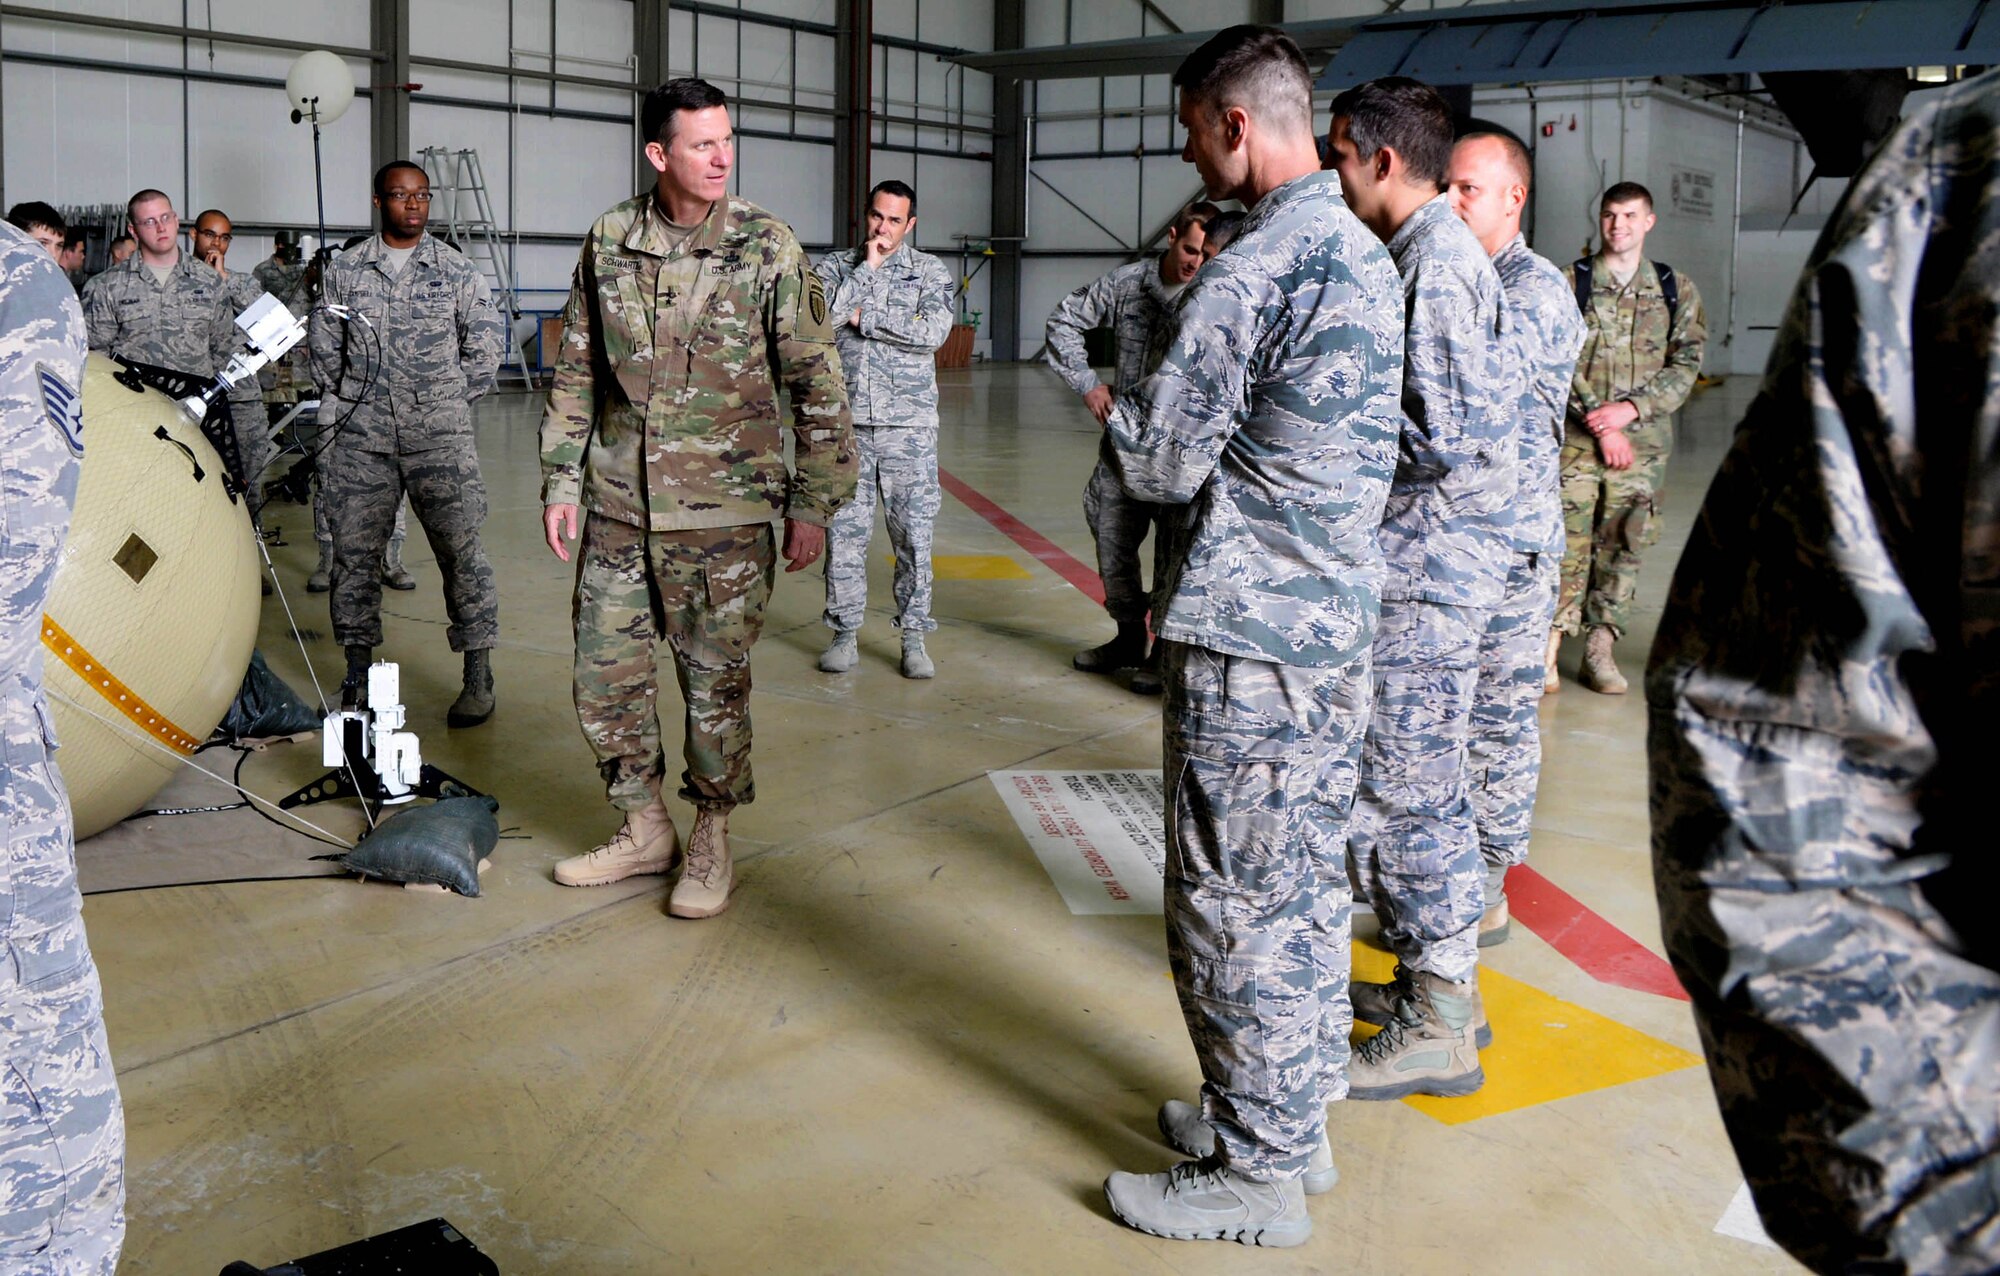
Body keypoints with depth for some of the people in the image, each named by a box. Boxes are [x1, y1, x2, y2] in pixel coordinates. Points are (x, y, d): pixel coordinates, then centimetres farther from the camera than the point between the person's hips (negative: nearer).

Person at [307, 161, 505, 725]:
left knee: (461, 550, -5)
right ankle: (357, 673, 16)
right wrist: (352, 404, 8)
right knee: (355, 552, 4)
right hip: (360, 439, 2)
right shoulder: (344, 271, 9)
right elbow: (323, 347, 15)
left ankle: (478, 676, 3)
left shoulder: (458, 271, 5)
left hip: (440, 439, -2)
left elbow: (486, 346, 9)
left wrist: (447, 402, 7)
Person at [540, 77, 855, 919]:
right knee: (605, 678, 8)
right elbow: (576, 372, 11)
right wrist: (561, 481, 8)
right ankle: (645, 831, 27)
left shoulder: (767, 249, -5)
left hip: (726, 513, -3)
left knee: (716, 682, 4)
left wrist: (813, 502, -5)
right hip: (618, 509, 4)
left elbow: (817, 382, -3)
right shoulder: (610, 242, 4)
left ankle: (711, 843, 22)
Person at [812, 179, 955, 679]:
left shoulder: (930, 272, 5)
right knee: (844, 530, 4)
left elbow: (933, 332, -11)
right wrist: (866, 268, -8)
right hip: (848, 422, 1)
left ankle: (913, 637, 12)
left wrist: (864, 319, -9)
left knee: (914, 533, 1)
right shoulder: (836, 267, 8)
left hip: (909, 426, -1)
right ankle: (845, 633, 16)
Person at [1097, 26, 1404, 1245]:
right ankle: (1295, 1120, 32)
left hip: (1247, 642, -9)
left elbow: (1160, 466, -13)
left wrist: (1118, 408, 7)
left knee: (1233, 906, 2)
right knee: (1309, 885, 17)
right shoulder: (1370, 256, 10)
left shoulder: (1248, 274, -19)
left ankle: (1256, 1173, 15)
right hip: (1339, 625, 9)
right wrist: (1168, 404, 13)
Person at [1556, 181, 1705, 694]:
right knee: (1567, 540, -8)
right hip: (1578, 437, -2)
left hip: (1644, 439, 2)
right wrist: (1598, 422, -11)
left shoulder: (1677, 290, 10)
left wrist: (1631, 408, -11)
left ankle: (1599, 651, 13)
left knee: (1622, 545, 5)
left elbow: (1686, 364, 4)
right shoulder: (1571, 283, 4)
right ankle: (1549, 648, -2)